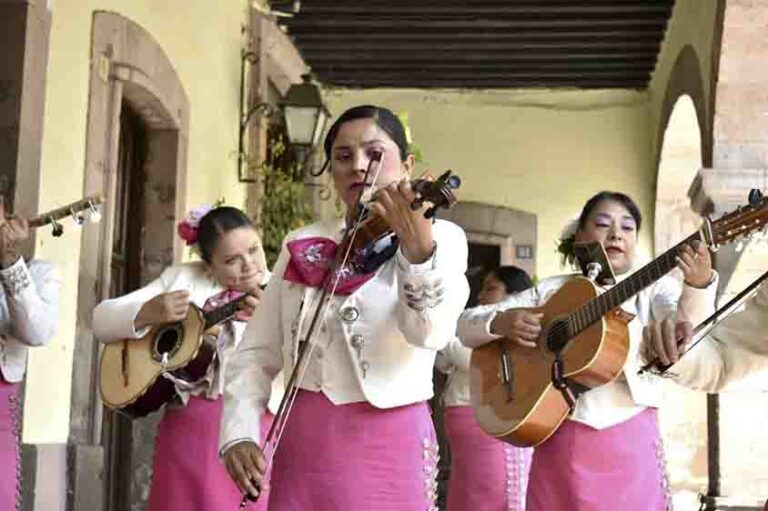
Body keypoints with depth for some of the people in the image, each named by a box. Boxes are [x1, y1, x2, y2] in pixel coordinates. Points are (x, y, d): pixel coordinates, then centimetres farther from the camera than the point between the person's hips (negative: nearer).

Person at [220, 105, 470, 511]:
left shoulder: (440, 237, -5)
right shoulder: (302, 246, 7)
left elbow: (431, 331, -24)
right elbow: (257, 352, 6)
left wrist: (418, 247, -41)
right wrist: (238, 433, -9)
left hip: (387, 451, -3)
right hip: (301, 446, 3)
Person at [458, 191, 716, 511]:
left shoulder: (653, 288, 6)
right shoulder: (551, 290, 9)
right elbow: (466, 326, 9)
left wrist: (698, 284, -33)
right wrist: (500, 322, -13)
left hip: (631, 440, -1)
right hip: (558, 439, 1)